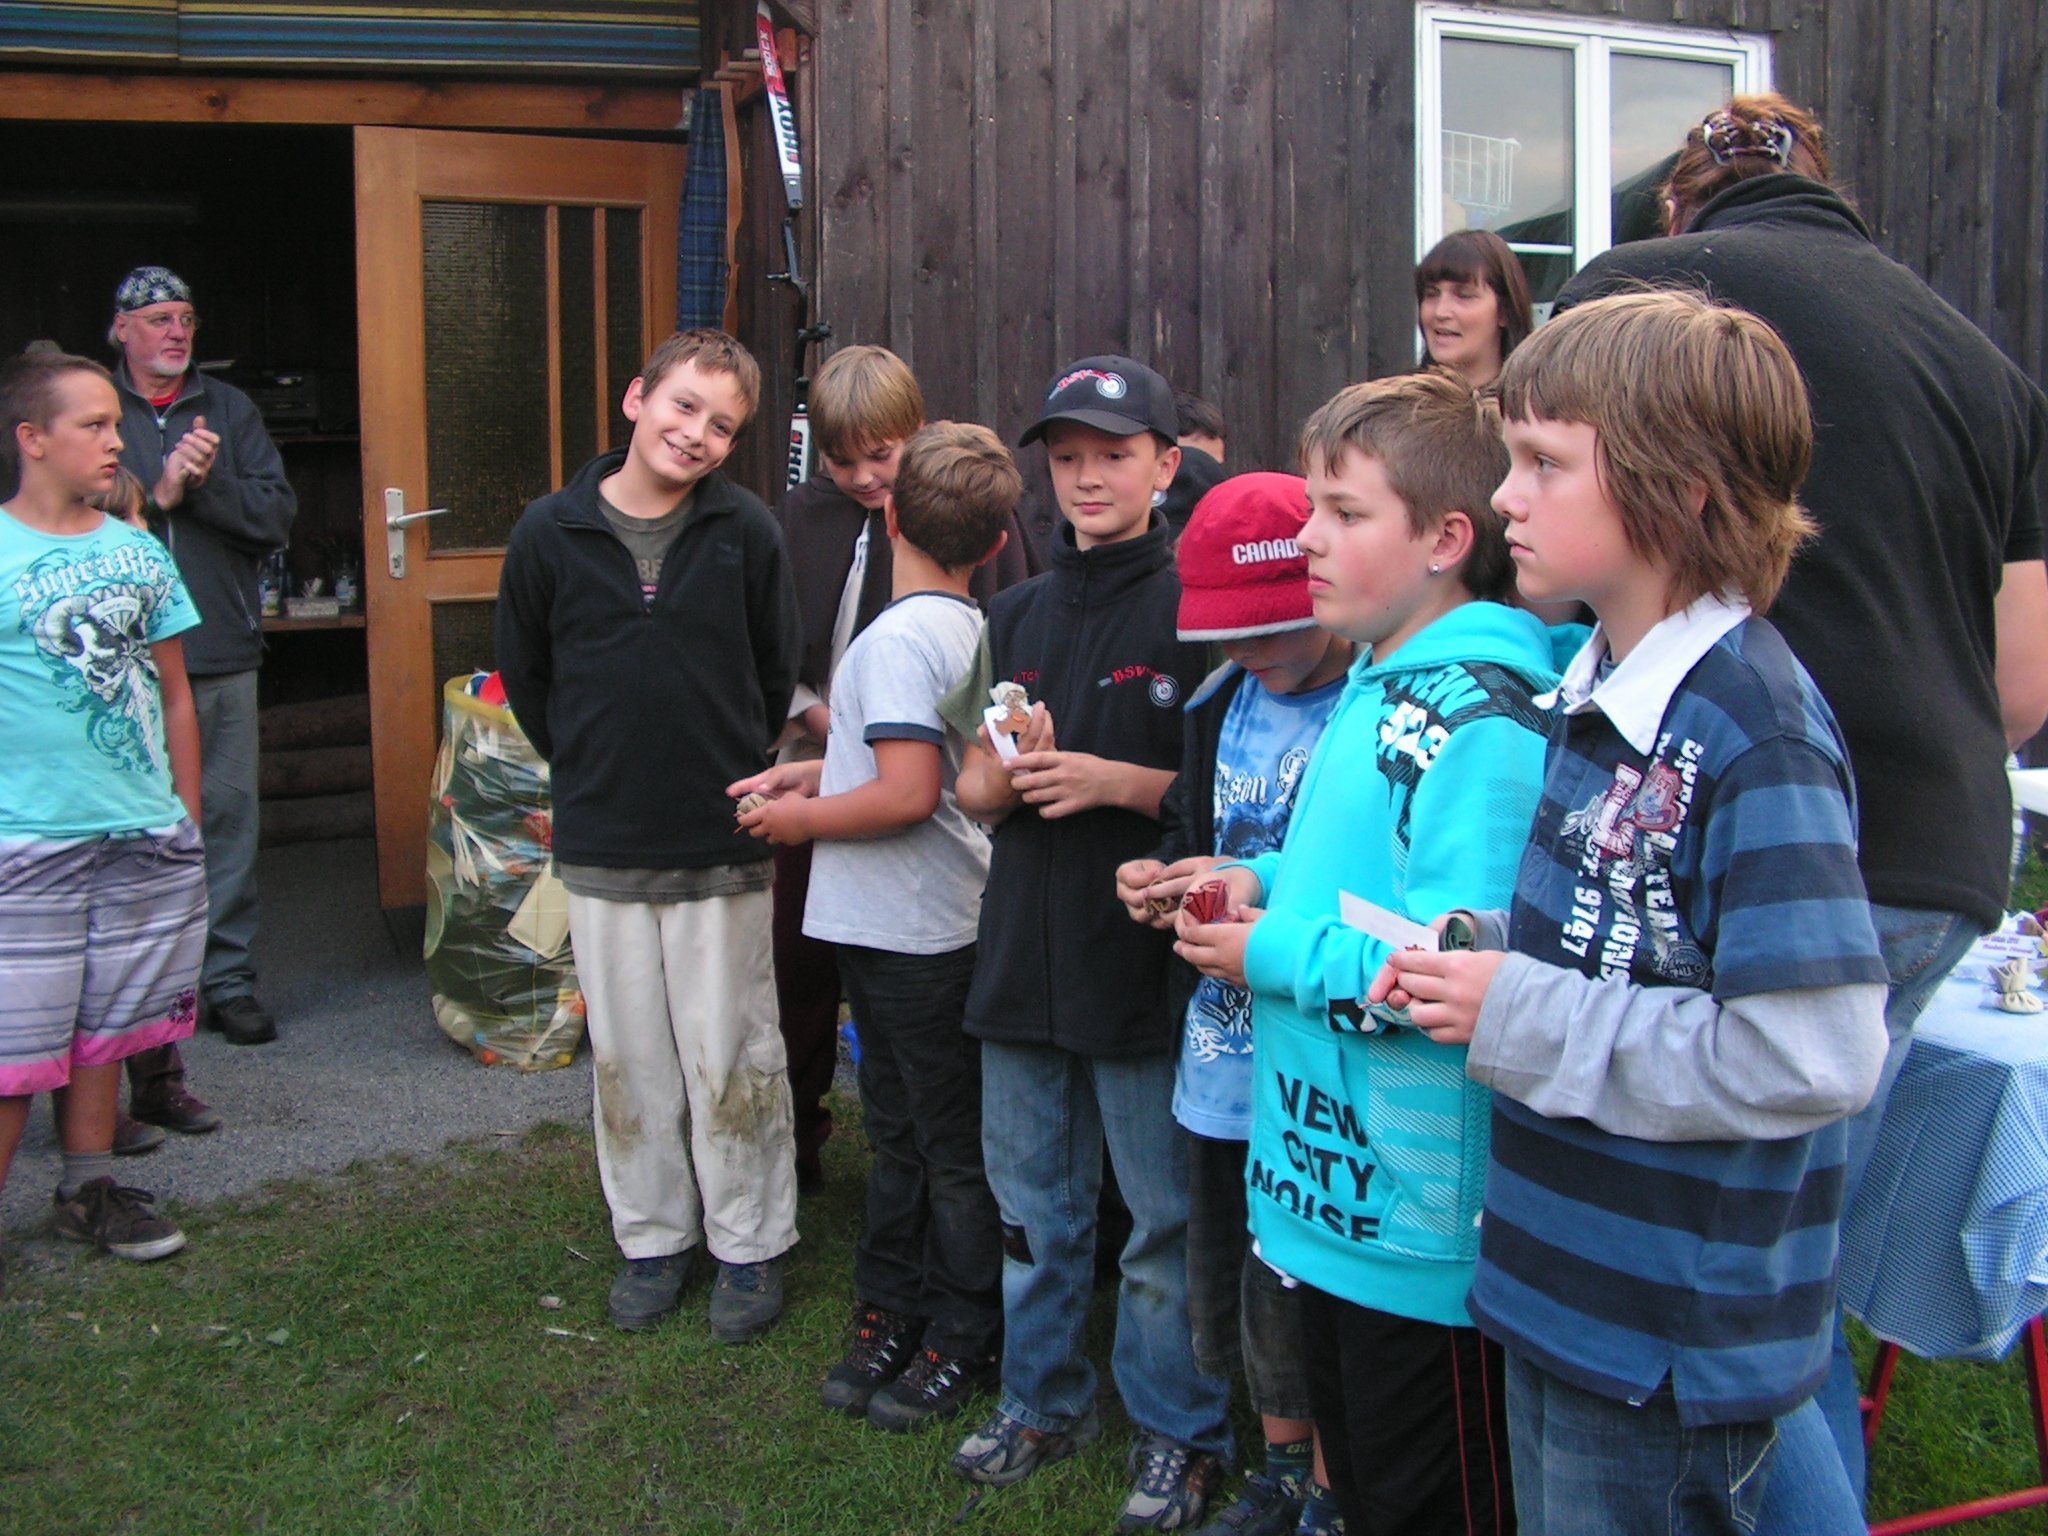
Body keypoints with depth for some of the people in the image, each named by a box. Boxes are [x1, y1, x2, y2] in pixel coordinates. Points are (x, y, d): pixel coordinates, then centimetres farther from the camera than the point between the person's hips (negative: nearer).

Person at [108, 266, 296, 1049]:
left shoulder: (229, 409, 11)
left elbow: (277, 516, 1)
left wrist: (204, 482, -12)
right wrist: (159, 495, -14)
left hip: (225, 658, 2)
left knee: (230, 816, 6)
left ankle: (227, 977, 16)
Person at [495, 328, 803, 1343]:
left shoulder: (746, 534, -5)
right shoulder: (550, 534, -3)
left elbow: (776, 676, 6)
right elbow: (525, 679, 10)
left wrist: (730, 773, 8)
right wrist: (595, 773, 11)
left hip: (723, 847, -1)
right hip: (600, 848, 2)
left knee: (731, 1059, 6)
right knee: (629, 1058, 12)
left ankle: (749, 1246, 22)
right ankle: (652, 1236, 29)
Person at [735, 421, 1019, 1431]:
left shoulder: (899, 637, -20)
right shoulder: (968, 628, 8)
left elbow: (908, 794, -27)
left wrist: (802, 820, -12)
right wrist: (815, 774, 11)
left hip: (916, 934, -9)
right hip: (897, 927, 9)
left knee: (949, 1145, 4)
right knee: (896, 1128, 18)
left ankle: (963, 1343, 18)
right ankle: (891, 1313, 31)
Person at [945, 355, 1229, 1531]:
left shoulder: (1196, 608, -7)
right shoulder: (1019, 615, 12)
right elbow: (973, 786, 13)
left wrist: (1116, 781, -20)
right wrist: (1016, 774, -9)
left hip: (1146, 961, -5)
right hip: (1025, 951, 6)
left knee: (1165, 1219, 7)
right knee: (1035, 1205, 18)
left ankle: (1180, 1434, 25)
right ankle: (1044, 1399, 37)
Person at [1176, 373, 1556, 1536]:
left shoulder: (1482, 720, -22)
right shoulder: (1375, 688, 10)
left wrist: (1271, 954, -18)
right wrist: (1265, 880, 5)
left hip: (1425, 1229, -10)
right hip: (1331, 1197, 10)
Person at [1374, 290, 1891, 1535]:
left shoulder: (1756, 735, -23)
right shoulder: (1603, 691, 6)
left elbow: (1815, 1057, -28)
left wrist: (1523, 1016, -23)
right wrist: (1482, 950, -1)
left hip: (1673, 1341, -9)